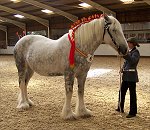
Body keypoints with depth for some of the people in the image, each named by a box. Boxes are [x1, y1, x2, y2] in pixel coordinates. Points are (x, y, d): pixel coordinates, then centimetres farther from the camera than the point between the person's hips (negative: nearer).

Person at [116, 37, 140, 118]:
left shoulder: (136, 52, -11)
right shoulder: (129, 52, 13)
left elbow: (132, 60, -29)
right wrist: (122, 68, 2)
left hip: (131, 76, -9)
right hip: (126, 75, 9)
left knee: (132, 94, 0)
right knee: (122, 91, 16)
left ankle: (133, 112, 10)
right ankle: (120, 108, 32)